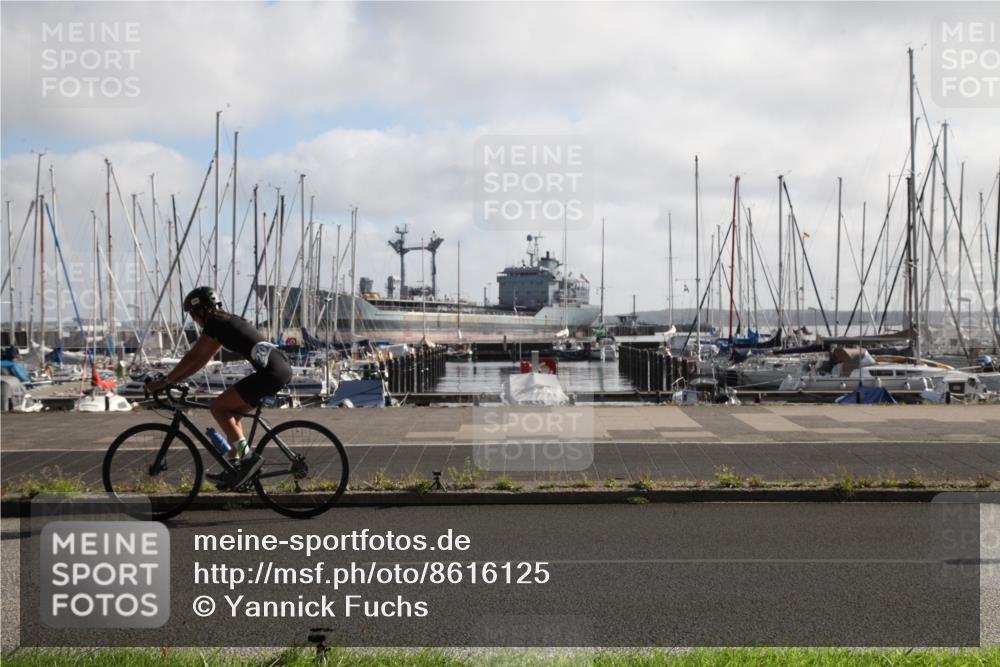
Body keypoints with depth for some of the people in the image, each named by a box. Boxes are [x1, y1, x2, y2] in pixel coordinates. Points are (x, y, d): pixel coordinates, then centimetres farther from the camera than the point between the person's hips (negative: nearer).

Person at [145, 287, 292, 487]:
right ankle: (234, 468, 16)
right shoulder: (226, 322, 25)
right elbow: (202, 359, 27)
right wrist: (171, 379, 24)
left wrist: (165, 381, 4)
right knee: (231, 412, 17)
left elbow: (193, 358, -3)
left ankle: (247, 457, -9)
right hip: (282, 368, 10)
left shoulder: (214, 323, -2)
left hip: (270, 371, -10)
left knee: (218, 407, -3)